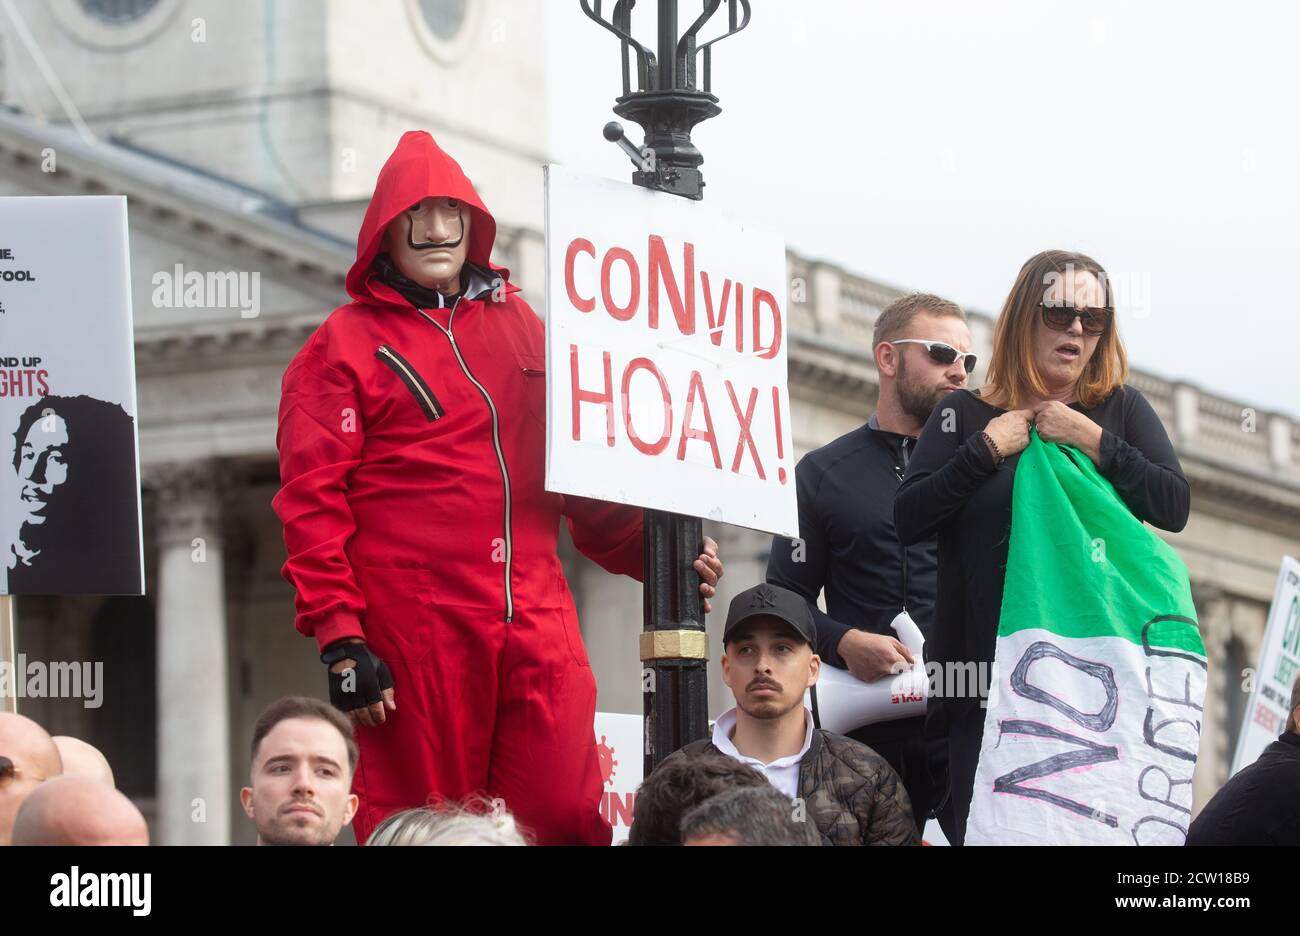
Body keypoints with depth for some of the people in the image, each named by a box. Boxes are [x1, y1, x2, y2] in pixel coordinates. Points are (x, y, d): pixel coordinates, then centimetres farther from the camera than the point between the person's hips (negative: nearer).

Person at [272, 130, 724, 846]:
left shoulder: (519, 324, 19)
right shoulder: (347, 344, 5)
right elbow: (312, 504, -2)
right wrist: (340, 640, -10)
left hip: (535, 624, 4)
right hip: (413, 636, -4)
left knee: (568, 819, -5)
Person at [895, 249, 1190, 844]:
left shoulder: (1122, 410, 13)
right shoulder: (965, 414, 10)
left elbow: (1174, 506, 0)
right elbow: (908, 520, 0)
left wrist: (1094, 442, -8)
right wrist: (988, 449, -7)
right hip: (988, 678, 0)